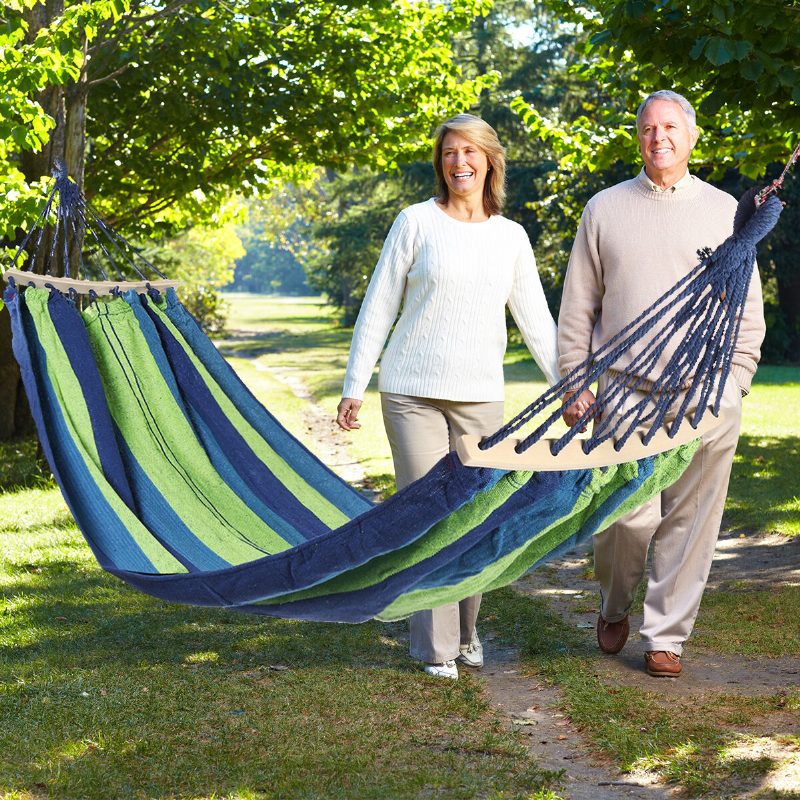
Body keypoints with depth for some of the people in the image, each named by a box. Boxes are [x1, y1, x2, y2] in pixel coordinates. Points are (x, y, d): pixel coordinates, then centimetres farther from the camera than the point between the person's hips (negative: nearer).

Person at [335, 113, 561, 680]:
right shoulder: (417, 222, 0)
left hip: (480, 398, 3)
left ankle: (466, 632, 26)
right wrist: (355, 387, -1)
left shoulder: (511, 236, 9)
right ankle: (436, 648, 6)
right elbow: (378, 308, 1)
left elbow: (536, 320, 13)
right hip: (412, 394, -3)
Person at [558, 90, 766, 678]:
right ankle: (614, 607, 22)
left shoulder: (724, 210, 12)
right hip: (624, 392, -1)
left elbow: (749, 309, 12)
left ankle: (666, 637, 15)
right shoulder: (605, 209, 11)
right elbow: (577, 308, 12)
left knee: (690, 520, 1)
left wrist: (734, 383, 2)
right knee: (630, 516, -8)